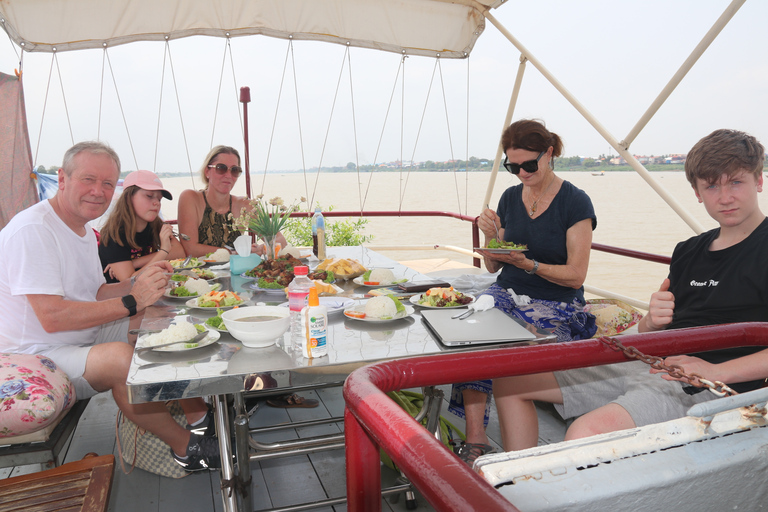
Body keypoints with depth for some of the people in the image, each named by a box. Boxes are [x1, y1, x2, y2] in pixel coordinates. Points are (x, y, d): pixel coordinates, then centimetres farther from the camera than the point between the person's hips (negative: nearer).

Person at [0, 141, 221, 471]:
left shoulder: (84, 230, 11)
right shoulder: (33, 230, -20)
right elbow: (52, 317, -27)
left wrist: (137, 283, -5)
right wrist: (131, 301, -26)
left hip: (83, 340, 10)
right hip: (35, 357, -10)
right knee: (121, 357, -35)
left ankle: (197, 414, 0)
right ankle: (186, 449, -16)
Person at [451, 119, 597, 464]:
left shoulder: (575, 202, -4)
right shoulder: (509, 198, 10)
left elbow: (575, 275, -8)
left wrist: (528, 264, -20)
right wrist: (490, 237, -6)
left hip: (555, 306, -4)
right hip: (507, 294, 4)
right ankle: (475, 440, -24)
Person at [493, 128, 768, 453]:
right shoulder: (689, 251, 17)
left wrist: (717, 371, -22)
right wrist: (653, 320, -6)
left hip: (702, 389, -8)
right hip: (650, 366, 8)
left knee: (585, 432, -38)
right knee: (509, 381, 5)